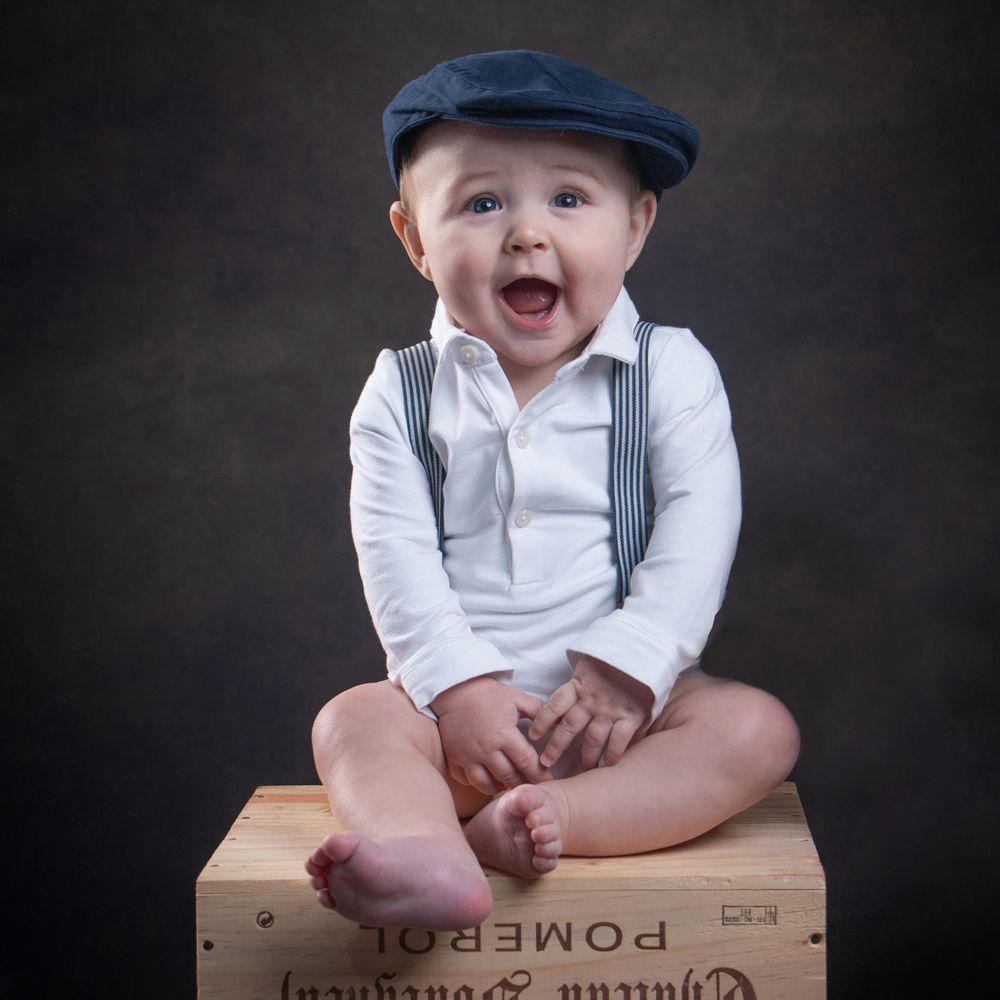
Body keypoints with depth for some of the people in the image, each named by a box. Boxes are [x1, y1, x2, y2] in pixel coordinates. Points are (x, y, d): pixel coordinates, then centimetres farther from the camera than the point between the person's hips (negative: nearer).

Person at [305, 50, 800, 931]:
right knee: (351, 721, -22)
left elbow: (696, 535, -10)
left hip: (625, 698, 0)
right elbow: (396, 553, -8)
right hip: (459, 700, 1)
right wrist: (458, 687, -20)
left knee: (757, 728, -24)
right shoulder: (403, 394, 0)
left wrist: (625, 668, -20)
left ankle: (512, 825, -39)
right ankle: (432, 857, -49)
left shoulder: (671, 372, -3)